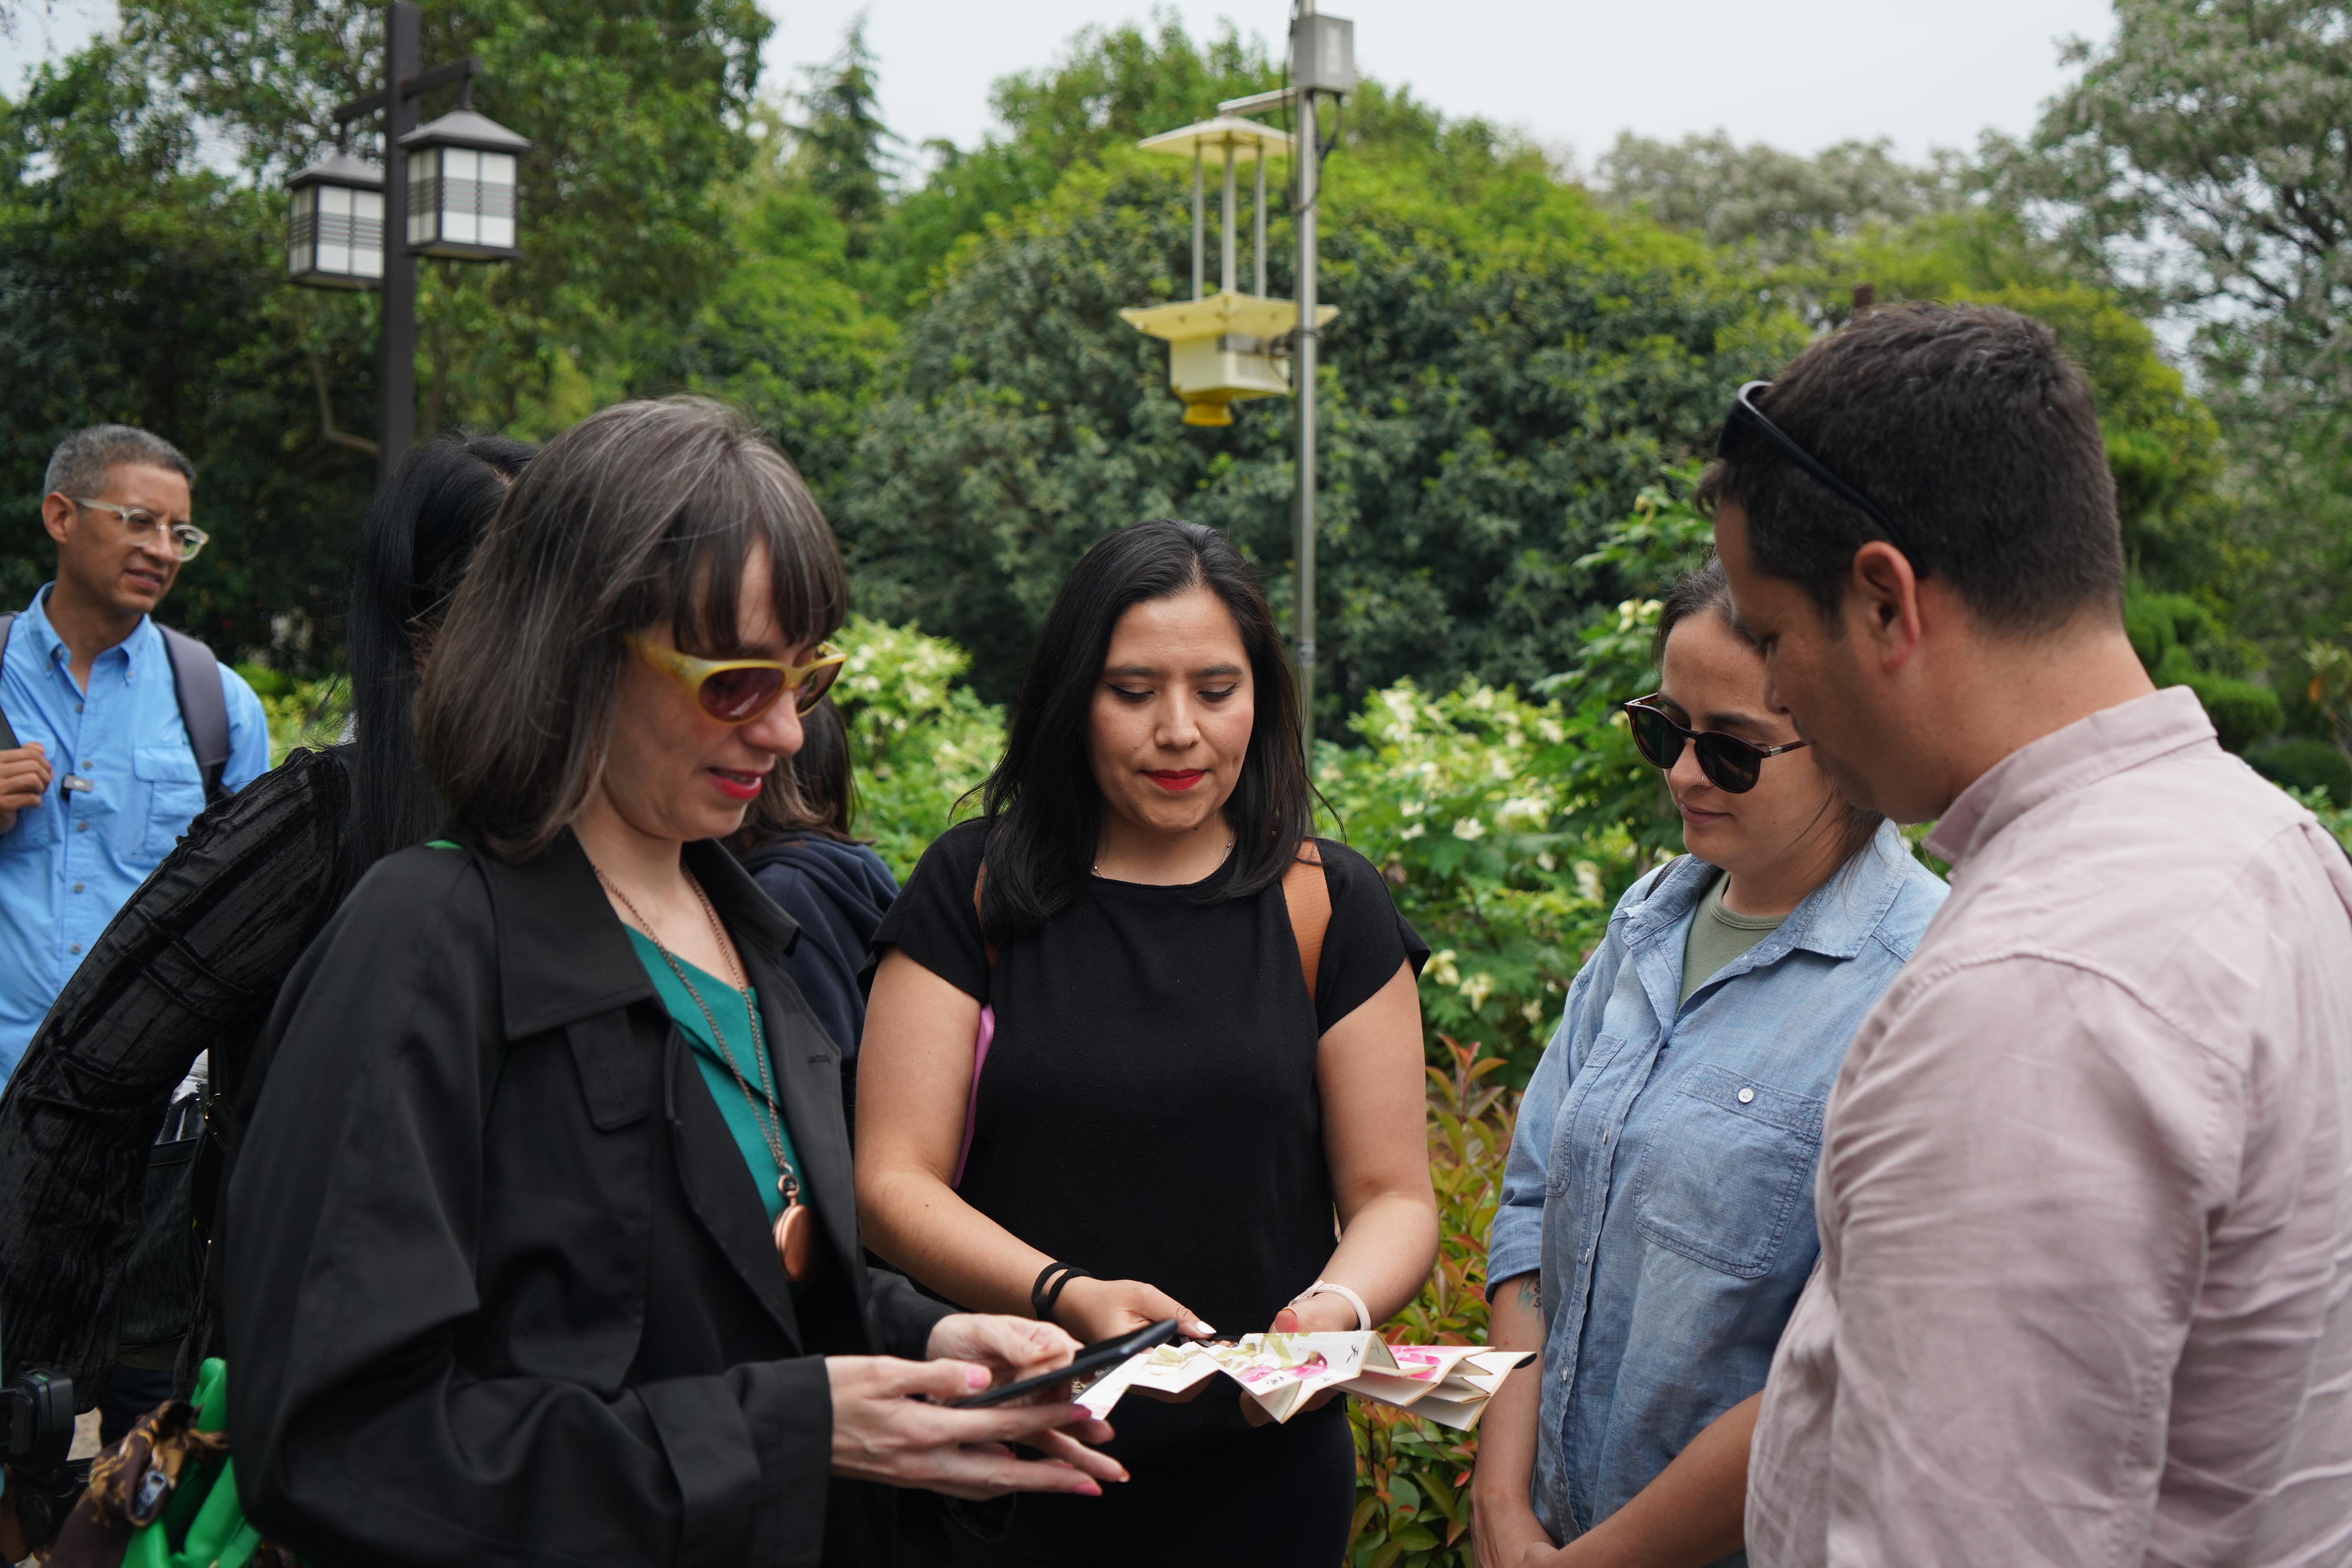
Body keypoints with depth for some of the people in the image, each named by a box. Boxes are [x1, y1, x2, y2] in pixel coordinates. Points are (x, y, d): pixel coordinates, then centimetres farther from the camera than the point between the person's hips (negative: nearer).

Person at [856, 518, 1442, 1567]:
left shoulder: (1326, 907, 2)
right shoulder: (975, 889, -1)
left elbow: (1393, 1195, 3)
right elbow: (892, 1183, -6)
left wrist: (1340, 1307, -19)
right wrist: (1065, 1295, -23)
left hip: (1264, 1476, 1)